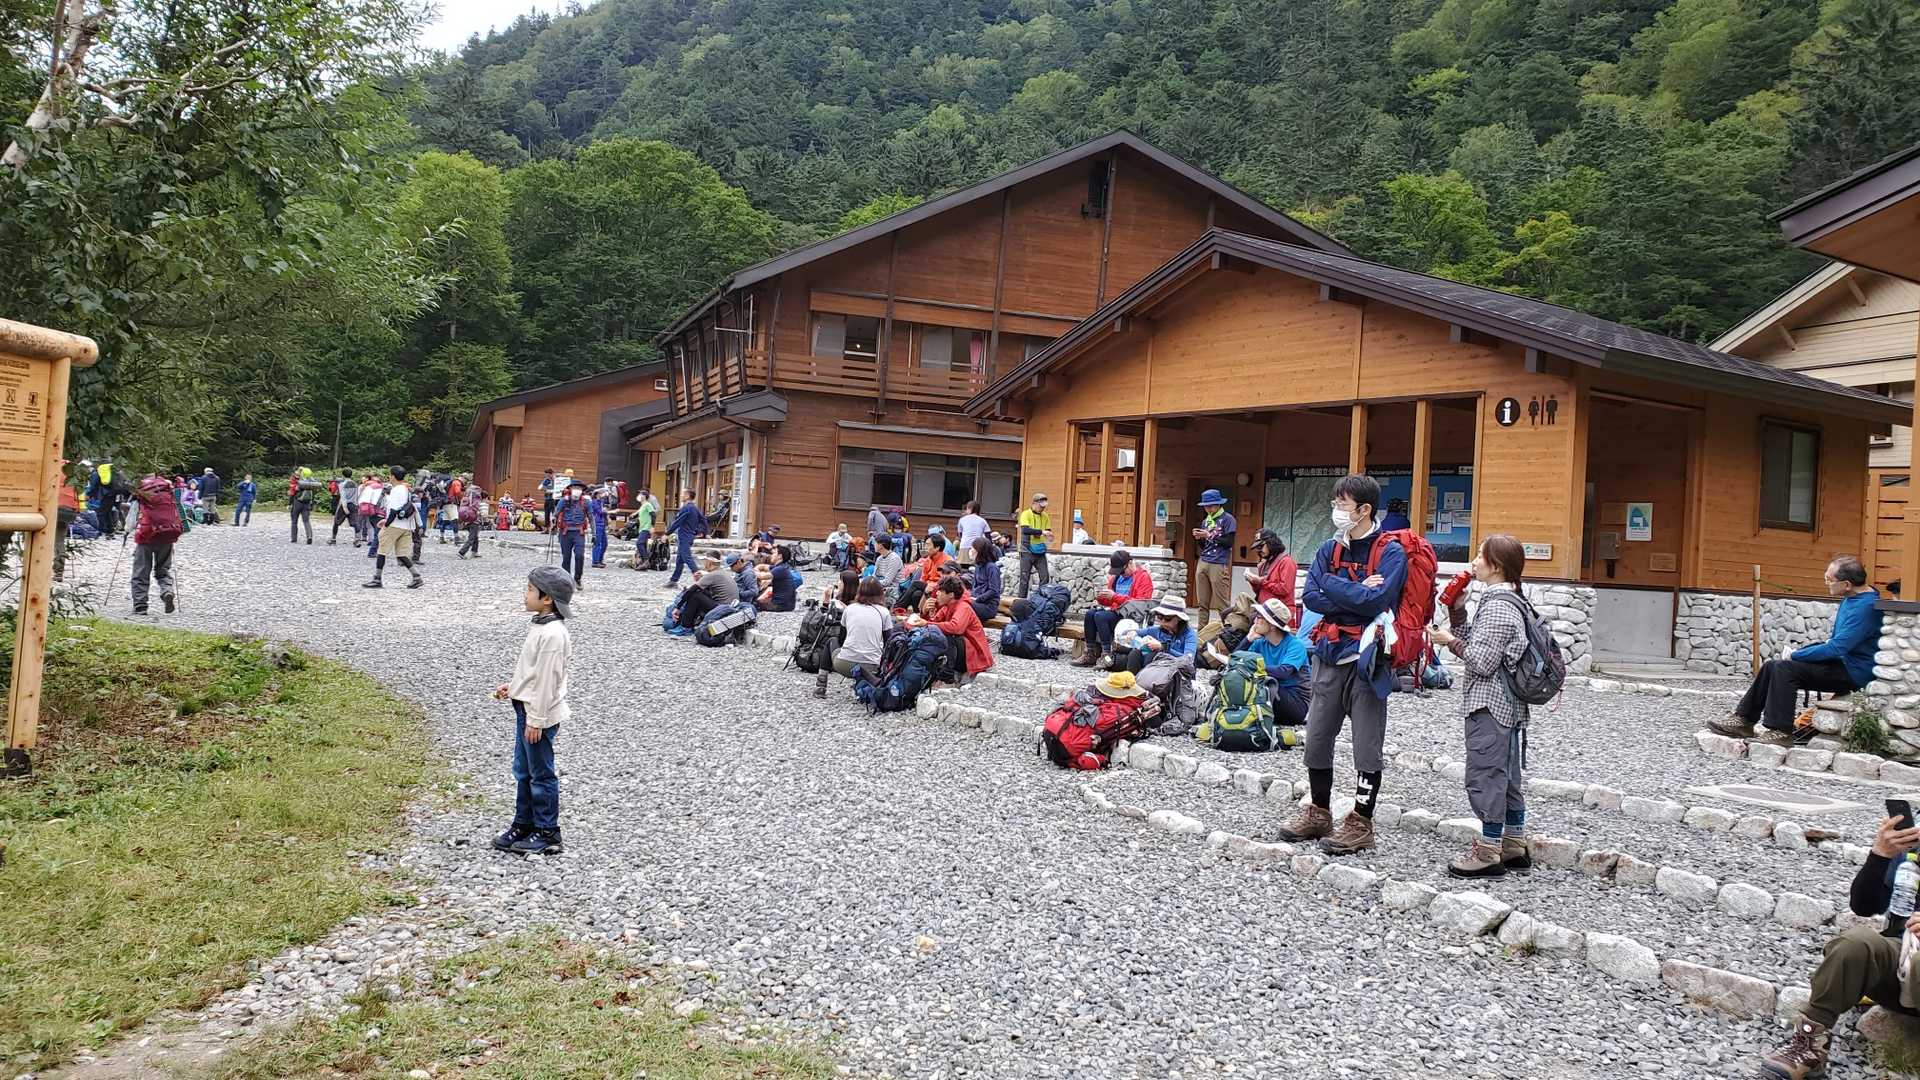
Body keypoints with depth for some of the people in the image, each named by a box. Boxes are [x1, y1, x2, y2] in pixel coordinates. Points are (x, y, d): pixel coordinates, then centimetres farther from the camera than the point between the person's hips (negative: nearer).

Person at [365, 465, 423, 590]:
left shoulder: (396, 490, -10)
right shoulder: (407, 490, 16)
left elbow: (394, 510, -17)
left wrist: (386, 524, -12)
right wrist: (387, 520, 23)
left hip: (394, 526, -8)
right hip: (406, 527, 8)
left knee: (381, 552, 0)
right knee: (401, 554, 9)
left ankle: (377, 580, 1)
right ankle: (417, 577, -1)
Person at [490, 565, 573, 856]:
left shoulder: (552, 634, -23)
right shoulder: (541, 626, 9)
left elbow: (547, 680, -23)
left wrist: (536, 720, -20)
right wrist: (512, 687, 12)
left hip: (539, 714, -10)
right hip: (526, 708, 10)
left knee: (541, 775, 2)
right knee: (523, 771, 18)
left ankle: (547, 834, 13)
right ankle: (523, 825, 29)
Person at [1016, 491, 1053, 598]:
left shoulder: (1045, 516, 10)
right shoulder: (1026, 514, -7)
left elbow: (1048, 531, 14)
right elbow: (1025, 530, -21)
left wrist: (1049, 535, -9)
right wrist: (1041, 532, -26)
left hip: (1040, 552, 5)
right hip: (1027, 551, -5)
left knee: (1045, 577, -1)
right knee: (1025, 578, 2)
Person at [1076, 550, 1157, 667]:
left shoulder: (1143, 577, -7)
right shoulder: (1117, 576, 17)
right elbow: (1110, 601, 26)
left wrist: (1115, 596, -20)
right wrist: (1101, 598, 1)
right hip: (1115, 611, 8)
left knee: (1100, 616, -28)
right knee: (1090, 614, -16)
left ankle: (1107, 655, -27)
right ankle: (1089, 655, -17)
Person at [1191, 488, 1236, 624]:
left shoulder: (1228, 519, -1)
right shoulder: (1206, 520, 18)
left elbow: (1229, 542, -9)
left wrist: (1209, 535, -11)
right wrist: (1199, 538, 1)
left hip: (1219, 565, -6)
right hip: (1203, 563, 6)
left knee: (1222, 603, -7)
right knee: (1202, 602, 6)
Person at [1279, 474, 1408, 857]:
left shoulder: (1390, 553, -9)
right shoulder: (1330, 549, 9)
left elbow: (1376, 601, -22)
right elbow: (1311, 596, -2)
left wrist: (1333, 585, -11)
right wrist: (1355, 594, -14)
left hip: (1366, 658, -6)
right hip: (1330, 654, 6)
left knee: (1367, 745, 2)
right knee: (1317, 738, 12)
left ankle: (1361, 823, 12)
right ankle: (1319, 812, 27)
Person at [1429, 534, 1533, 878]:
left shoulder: (1497, 606, -18)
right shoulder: (1507, 601, 14)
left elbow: (1482, 661, -21)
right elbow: (1475, 644, 16)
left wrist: (1450, 641, -9)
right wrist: (1457, 609, 8)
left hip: (1489, 705, -11)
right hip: (1508, 706, 11)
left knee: (1486, 776, -5)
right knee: (1508, 775, 16)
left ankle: (1488, 852, 0)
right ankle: (1515, 846, 24)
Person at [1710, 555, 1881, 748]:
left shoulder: (1865, 607, -21)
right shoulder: (1850, 598, 11)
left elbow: (1837, 647, -25)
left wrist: (1795, 655, -14)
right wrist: (1801, 650, 10)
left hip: (1853, 672, -10)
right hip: (1840, 660, 10)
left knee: (1786, 668, -23)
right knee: (1772, 666, 0)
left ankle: (1780, 732, -18)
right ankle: (1744, 720, 1)